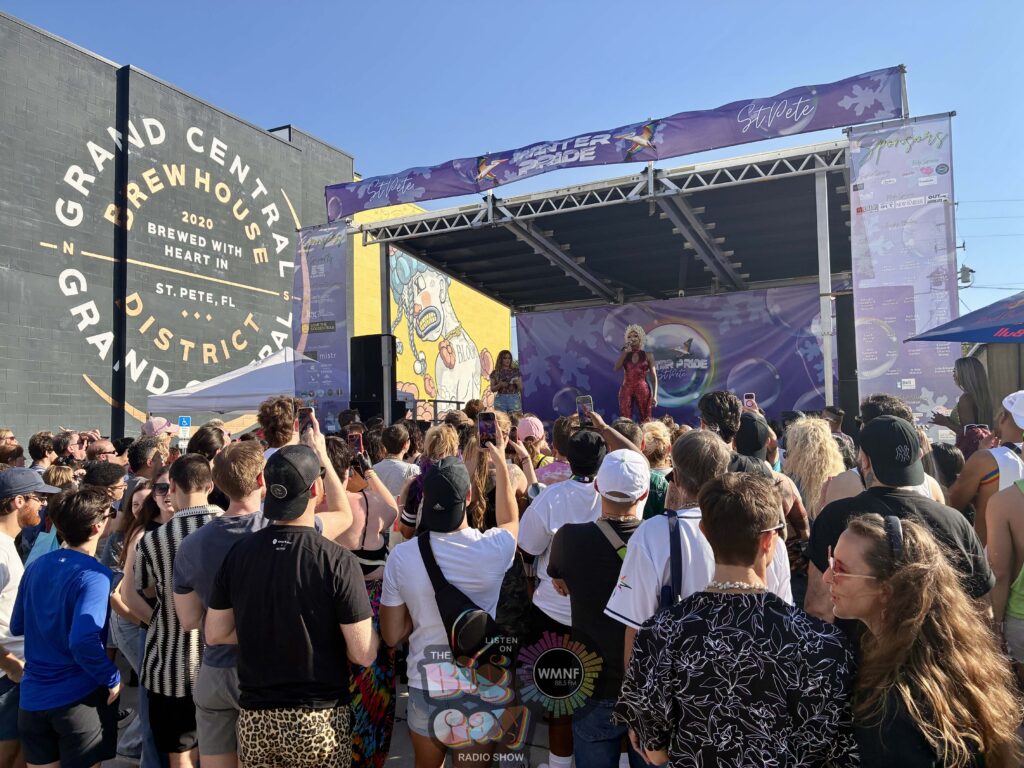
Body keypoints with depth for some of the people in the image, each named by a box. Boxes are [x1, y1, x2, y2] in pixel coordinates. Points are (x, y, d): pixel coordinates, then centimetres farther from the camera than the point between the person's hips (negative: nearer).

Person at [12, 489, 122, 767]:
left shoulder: (35, 567, 2)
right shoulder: (94, 575, -21)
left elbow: (18, 626, 14)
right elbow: (83, 642, -30)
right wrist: (113, 679, -17)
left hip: (33, 696, 6)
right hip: (79, 698, -6)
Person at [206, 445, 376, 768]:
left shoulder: (238, 553, -7)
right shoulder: (337, 560, -20)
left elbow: (215, 633, 5)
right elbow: (363, 655, -16)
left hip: (254, 718, 3)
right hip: (319, 719, -3)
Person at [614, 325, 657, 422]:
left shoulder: (648, 355, 6)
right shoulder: (624, 354, 11)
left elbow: (654, 377, 3)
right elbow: (616, 368, -6)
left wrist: (654, 395, -6)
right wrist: (625, 352, -5)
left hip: (643, 390, -1)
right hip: (626, 389, 1)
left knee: (646, 421, 0)